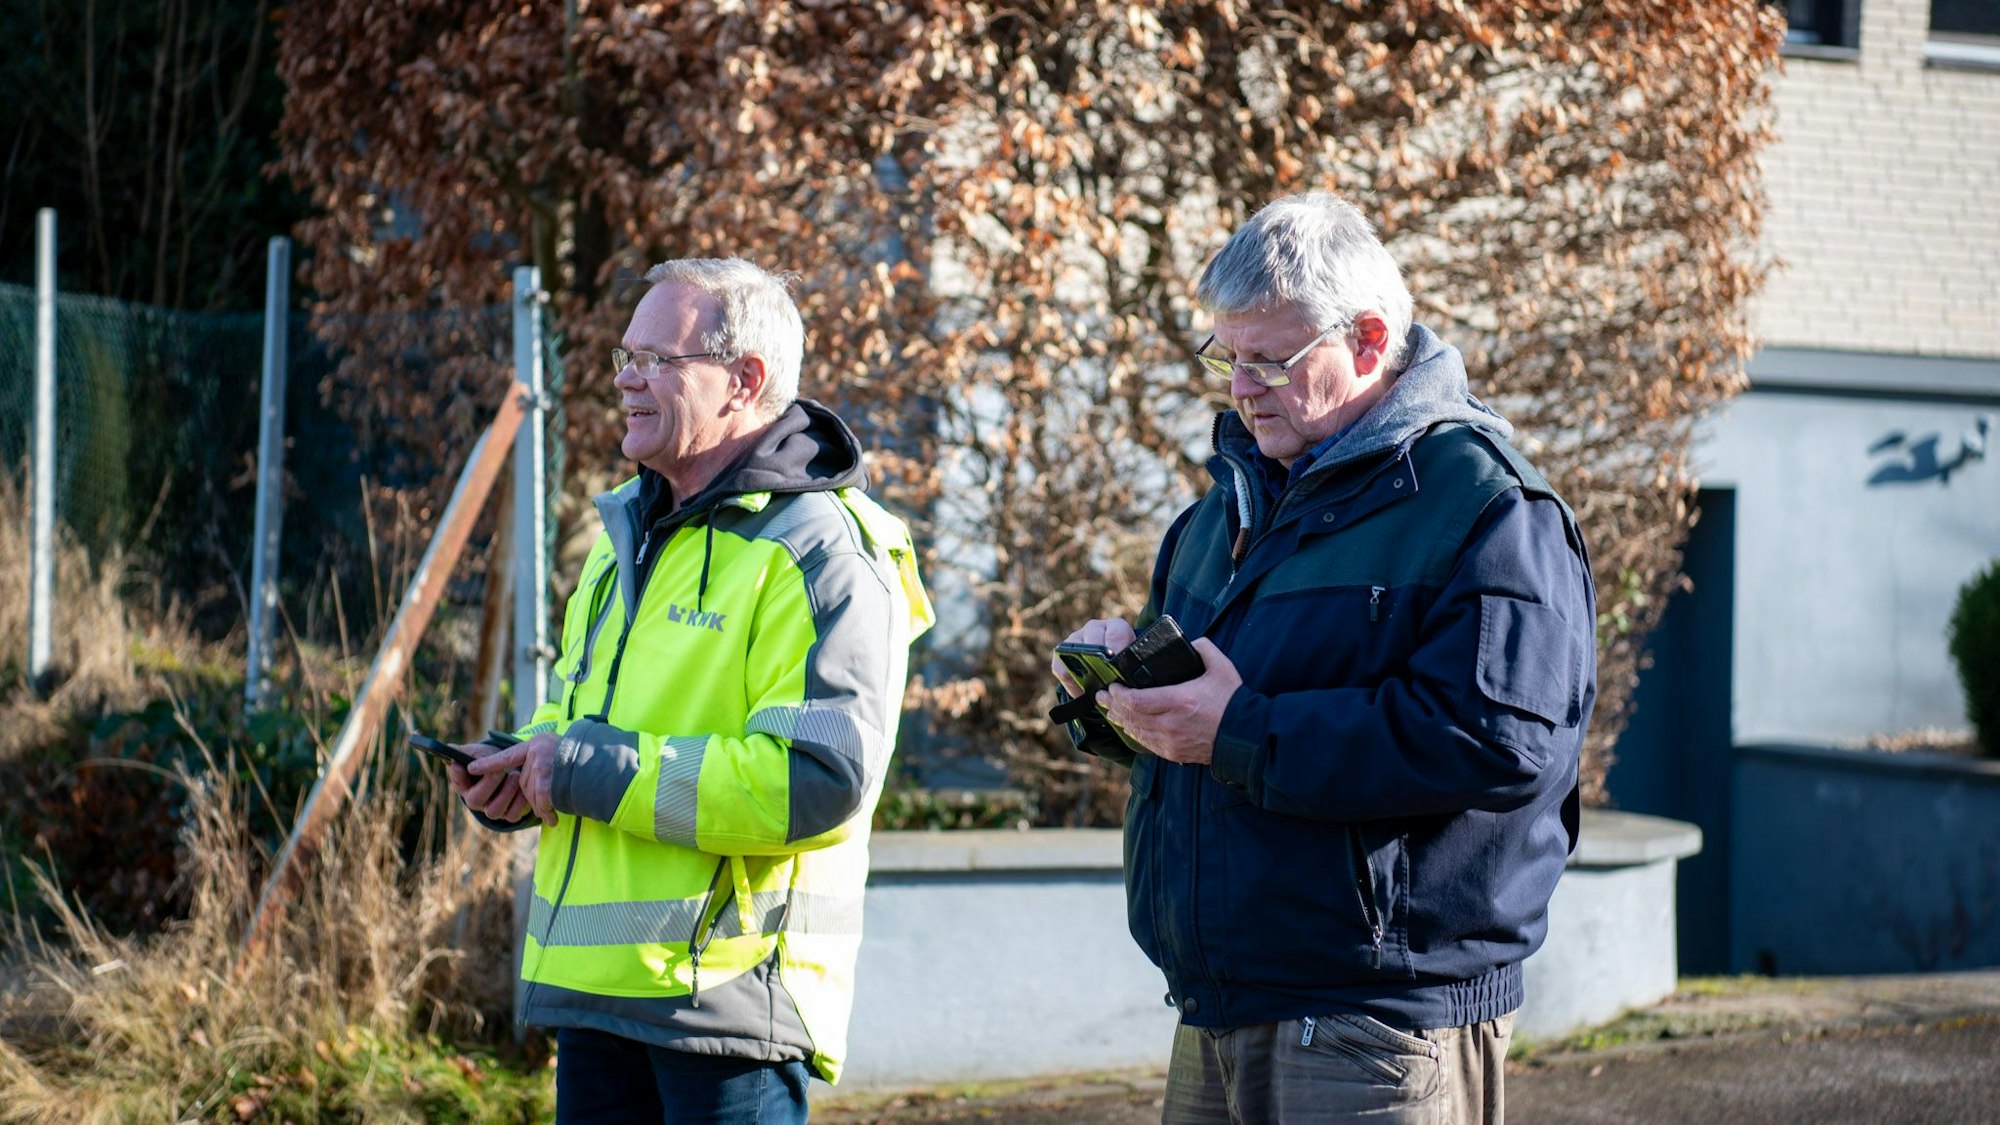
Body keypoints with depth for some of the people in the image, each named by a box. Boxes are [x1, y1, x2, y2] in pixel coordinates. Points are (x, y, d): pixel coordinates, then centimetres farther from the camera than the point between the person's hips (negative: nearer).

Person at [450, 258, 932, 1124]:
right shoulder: (631, 531, 18)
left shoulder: (821, 552, -11)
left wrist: (596, 770, -19)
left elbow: (817, 781, -22)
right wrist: (522, 774, 5)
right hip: (595, 982, 8)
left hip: (724, 984, -8)